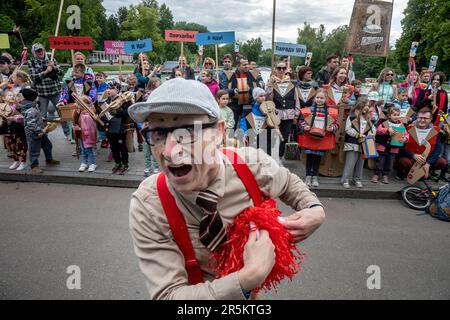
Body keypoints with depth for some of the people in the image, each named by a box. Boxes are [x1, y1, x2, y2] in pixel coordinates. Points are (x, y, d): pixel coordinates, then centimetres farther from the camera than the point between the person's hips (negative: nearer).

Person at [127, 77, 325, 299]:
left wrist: (315, 210, -22)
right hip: (197, 290, -2)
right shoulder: (146, 206, -30)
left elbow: (289, 183, -2)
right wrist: (250, 278, -41)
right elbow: (168, 294, -30)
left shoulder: (254, 165, -25)